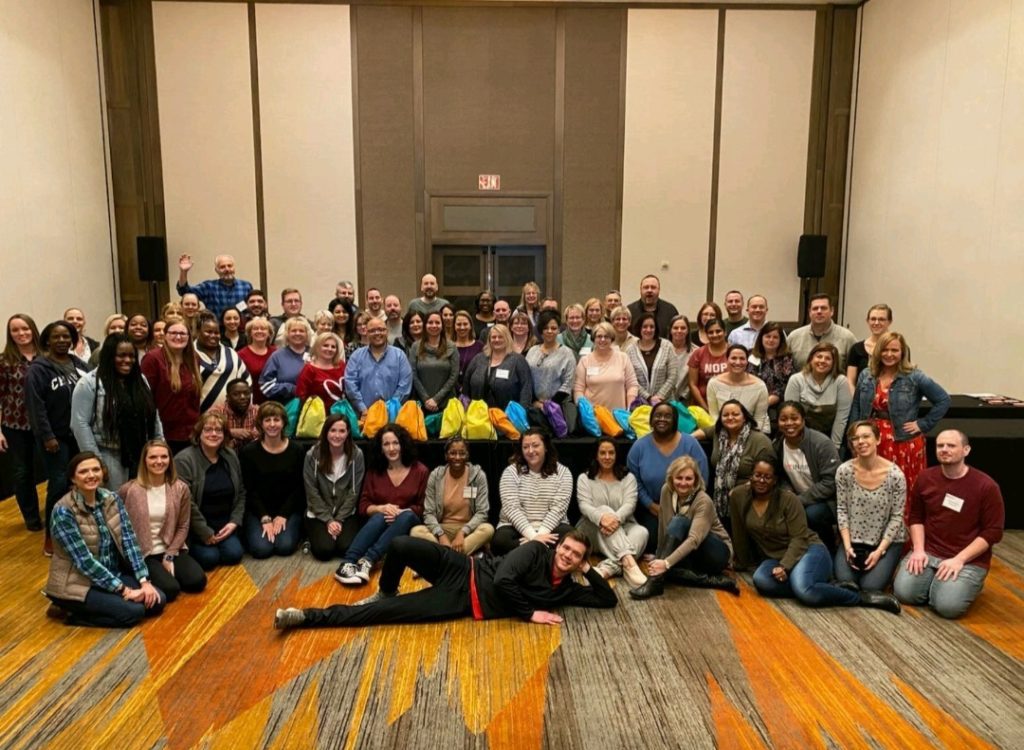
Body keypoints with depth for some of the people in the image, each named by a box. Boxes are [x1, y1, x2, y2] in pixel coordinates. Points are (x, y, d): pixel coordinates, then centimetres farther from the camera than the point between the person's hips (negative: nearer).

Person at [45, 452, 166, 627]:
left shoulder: (112, 499, -1)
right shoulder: (63, 511, -20)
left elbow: (129, 540, -5)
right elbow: (84, 561, -23)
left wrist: (144, 581, -14)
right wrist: (124, 590, -24)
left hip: (111, 575, 7)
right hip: (76, 583, -7)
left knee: (157, 600, -7)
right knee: (133, 611, -23)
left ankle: (95, 608, 9)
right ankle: (73, 612, 0)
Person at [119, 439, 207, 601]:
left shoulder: (180, 488, -2)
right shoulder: (129, 490, -8)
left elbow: (183, 527, 1)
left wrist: (169, 556, -8)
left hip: (172, 548, 3)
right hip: (142, 553, -3)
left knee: (198, 581, -17)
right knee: (170, 589, -23)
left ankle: (167, 572, 11)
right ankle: (147, 578, 9)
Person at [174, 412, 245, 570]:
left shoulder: (231, 456, 4)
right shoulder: (184, 460, -16)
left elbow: (241, 492, 10)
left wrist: (234, 522, -3)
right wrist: (205, 533, -16)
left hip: (224, 524, 4)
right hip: (196, 527, -4)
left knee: (233, 554, -15)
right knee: (209, 557, -19)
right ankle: (192, 547, 12)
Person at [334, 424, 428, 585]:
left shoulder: (420, 471, -1)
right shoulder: (374, 470, 6)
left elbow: (422, 507, -1)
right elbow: (363, 506, 3)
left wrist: (400, 512, -20)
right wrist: (381, 508, -17)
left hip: (407, 524, -1)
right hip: (379, 522, 1)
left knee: (406, 516, -35)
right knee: (379, 517, -33)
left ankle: (367, 561, -46)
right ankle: (347, 563, -50)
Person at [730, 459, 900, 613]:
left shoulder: (788, 499, -13)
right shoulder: (738, 496, -4)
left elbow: (799, 538, -13)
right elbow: (739, 534, 7)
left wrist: (784, 567, -25)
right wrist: (742, 564, 15)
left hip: (808, 550, -4)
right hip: (776, 558, 4)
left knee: (803, 589, -37)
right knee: (760, 580, -32)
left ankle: (863, 597, -18)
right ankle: (817, 585, -18)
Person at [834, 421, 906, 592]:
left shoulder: (895, 475, -15)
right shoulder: (844, 471, -10)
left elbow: (897, 517, -9)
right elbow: (841, 510, -3)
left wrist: (879, 551, -15)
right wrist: (847, 546, -11)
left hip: (887, 542, -1)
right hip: (854, 540, 2)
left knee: (871, 587, -17)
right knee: (844, 582, -17)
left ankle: (885, 566, 16)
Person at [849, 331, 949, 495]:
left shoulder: (914, 377, -4)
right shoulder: (866, 376, 8)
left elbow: (943, 400, -3)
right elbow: (856, 409, 12)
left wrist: (923, 424, -6)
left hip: (903, 444, -3)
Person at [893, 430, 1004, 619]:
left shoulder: (986, 486, -10)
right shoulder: (925, 478, 3)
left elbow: (993, 532, -9)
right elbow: (915, 517, 11)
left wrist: (959, 559, -17)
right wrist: (918, 549, -5)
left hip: (969, 560, -3)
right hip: (928, 552, 3)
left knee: (948, 606, -23)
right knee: (904, 593, -17)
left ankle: (968, 583, 11)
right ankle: (935, 580, 14)